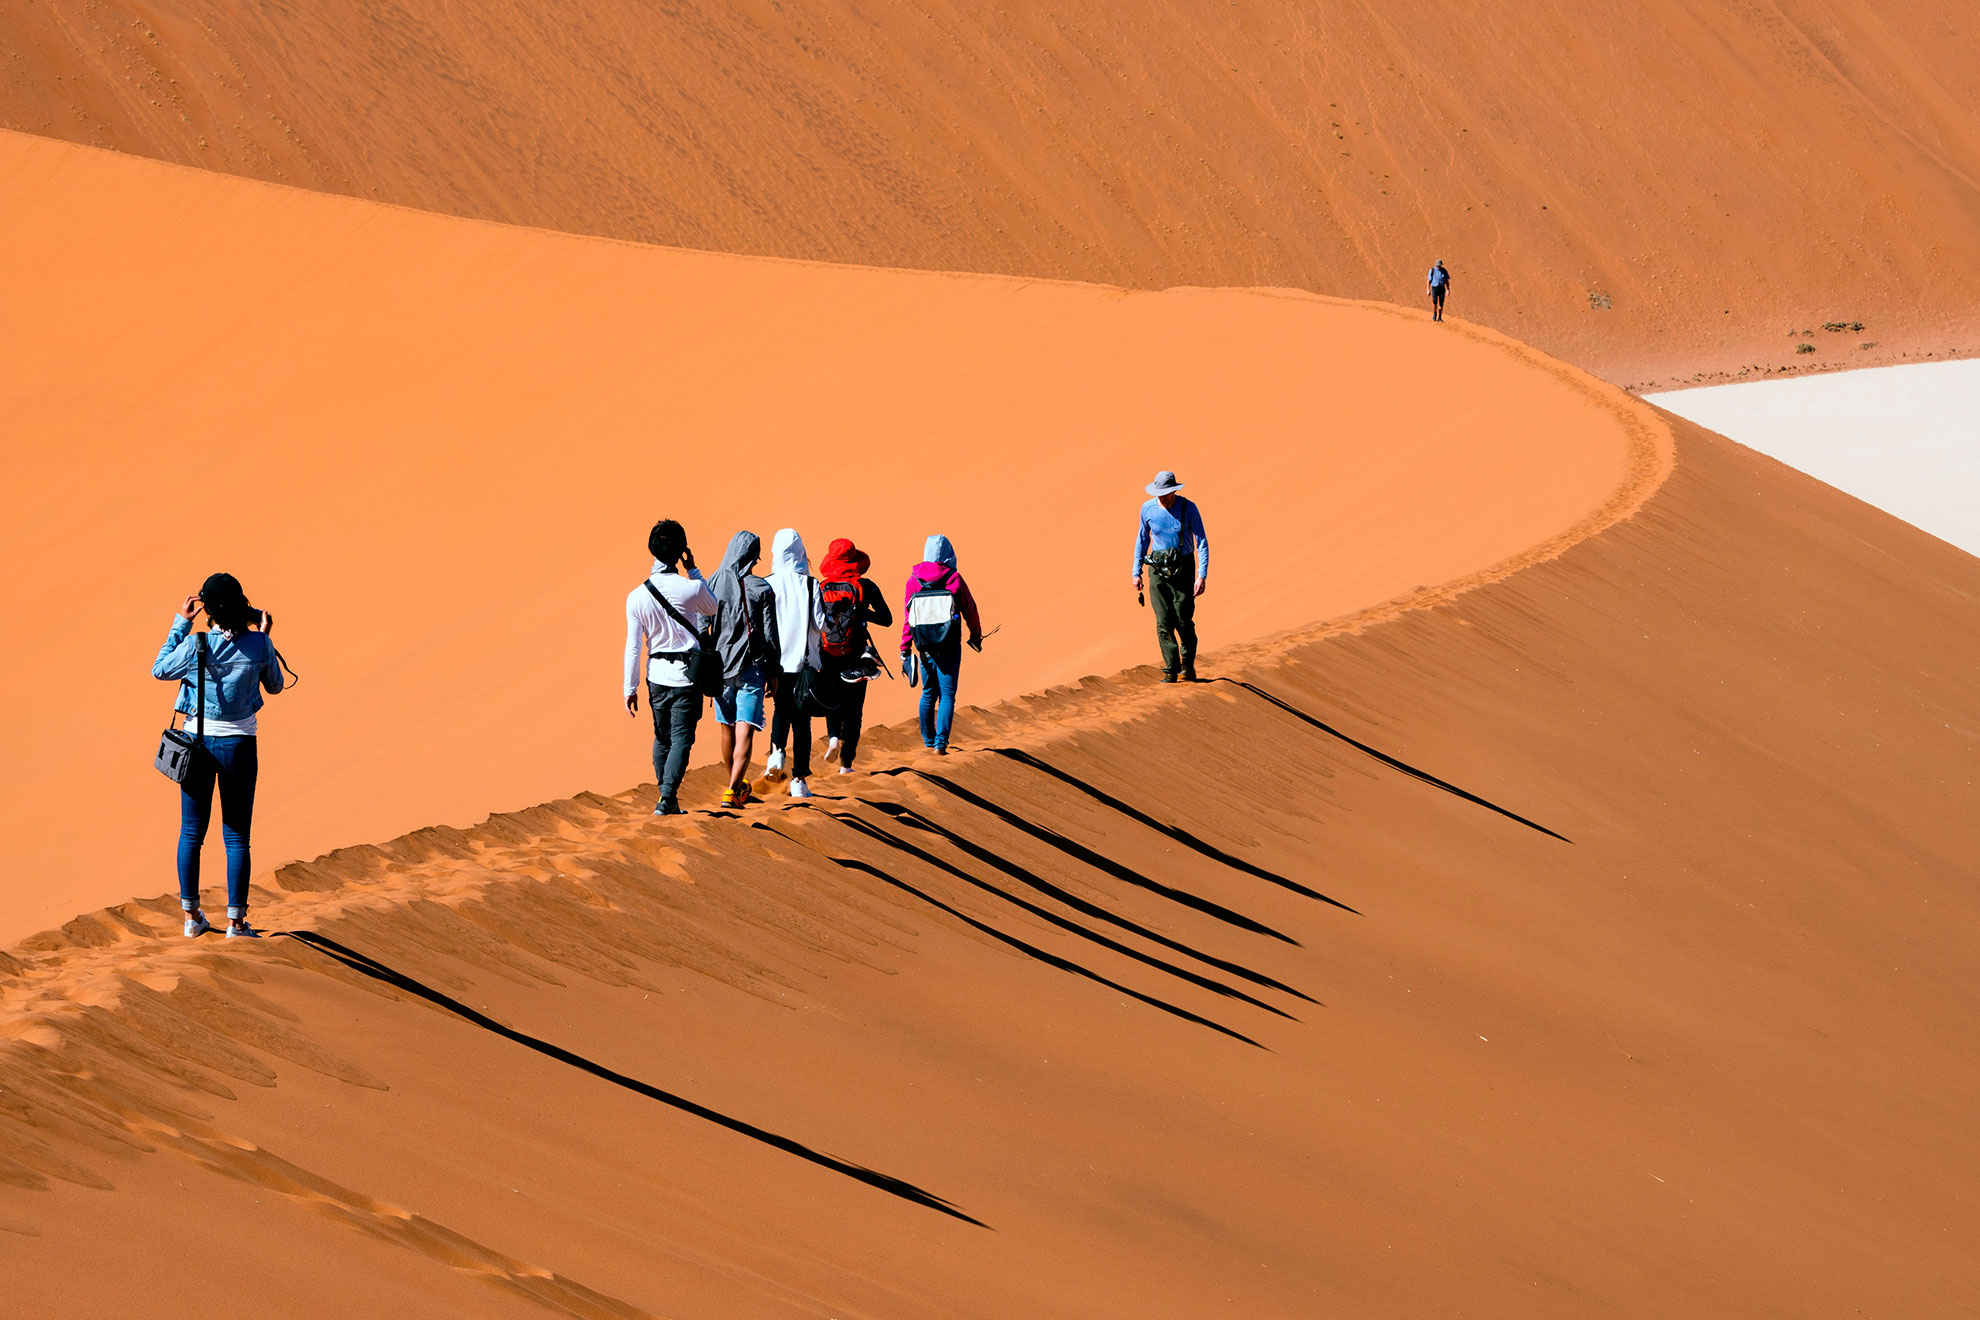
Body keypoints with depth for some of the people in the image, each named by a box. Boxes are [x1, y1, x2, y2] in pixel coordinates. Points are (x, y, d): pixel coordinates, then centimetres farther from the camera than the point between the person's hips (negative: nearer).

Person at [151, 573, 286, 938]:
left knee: (191, 832, 14)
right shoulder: (258, 645, -11)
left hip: (199, 743, 0)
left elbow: (160, 670, 3)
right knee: (237, 836, 7)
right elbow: (275, 686, 6)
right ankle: (236, 922, 4)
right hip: (240, 744, 0)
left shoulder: (196, 645, -15)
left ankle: (192, 916, 17)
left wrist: (180, 623, 6)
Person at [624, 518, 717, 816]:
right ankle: (667, 798, -13)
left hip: (657, 674, 3)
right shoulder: (691, 588, -14)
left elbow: (633, 646, -3)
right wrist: (693, 571, 13)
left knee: (662, 737, 17)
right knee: (681, 739, -1)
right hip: (687, 674, -3)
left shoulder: (637, 596, -7)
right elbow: (713, 608, 11)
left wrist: (630, 688, 4)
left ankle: (667, 797, 23)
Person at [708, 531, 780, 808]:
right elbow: (770, 635, -5)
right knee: (745, 733, -6)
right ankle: (734, 790, -18)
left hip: (720, 666, 3)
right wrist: (772, 672, 6)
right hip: (752, 669, -3)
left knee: (727, 731, 17)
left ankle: (737, 784, 32)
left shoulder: (713, 586, -1)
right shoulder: (761, 589, -7)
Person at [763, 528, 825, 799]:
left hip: (775, 662, 1)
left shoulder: (767, 584, -6)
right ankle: (799, 779, 5)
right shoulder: (810, 585, -7)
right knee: (801, 720, 6)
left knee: (781, 710, 23)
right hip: (804, 662, -1)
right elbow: (821, 623, -9)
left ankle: (777, 750, -3)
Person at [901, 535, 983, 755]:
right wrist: (976, 635, 20)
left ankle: (928, 739, 28)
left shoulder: (914, 580, -1)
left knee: (928, 693, 18)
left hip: (925, 646, 3)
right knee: (947, 694, 0)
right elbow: (969, 610, 2)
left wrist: (905, 651, 6)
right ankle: (941, 742, -11)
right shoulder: (954, 578, -7)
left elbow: (907, 617, 1)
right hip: (949, 646, -3)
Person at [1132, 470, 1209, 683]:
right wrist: (1137, 572, 11)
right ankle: (1171, 670, 1)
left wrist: (1202, 576, -17)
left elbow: (1202, 542, -10)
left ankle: (1188, 664, 22)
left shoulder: (1188, 508, -12)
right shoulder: (1148, 509, -3)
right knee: (1163, 622, -4)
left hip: (1182, 570, -2)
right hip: (1158, 570, 2)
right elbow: (1142, 540, 11)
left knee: (1184, 621, -2)